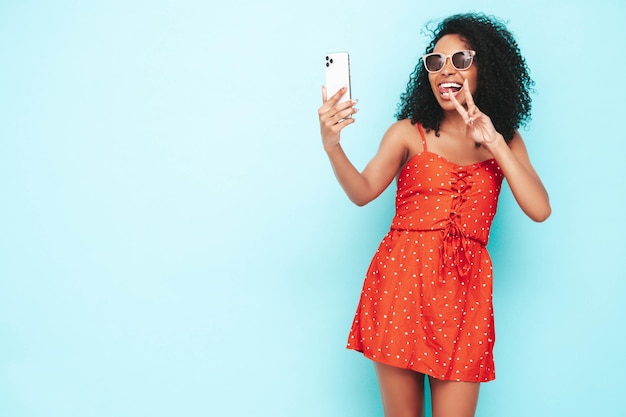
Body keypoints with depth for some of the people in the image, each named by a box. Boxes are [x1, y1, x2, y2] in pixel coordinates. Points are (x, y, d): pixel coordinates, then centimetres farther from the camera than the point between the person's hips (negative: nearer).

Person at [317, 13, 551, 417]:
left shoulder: (506, 141, 11)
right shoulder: (409, 132, 6)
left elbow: (540, 210, -3)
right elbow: (363, 192, -8)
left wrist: (494, 142, -9)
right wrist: (333, 146, -26)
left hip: (465, 289, 1)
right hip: (401, 279, -1)